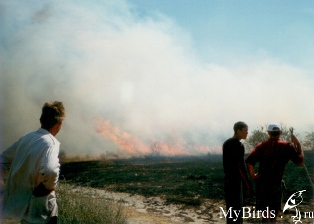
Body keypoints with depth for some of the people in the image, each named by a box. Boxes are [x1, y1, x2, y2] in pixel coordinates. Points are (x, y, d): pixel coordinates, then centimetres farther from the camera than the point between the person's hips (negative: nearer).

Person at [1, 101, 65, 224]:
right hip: (39, 209, -7)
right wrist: (49, 186, -20)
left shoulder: (26, 138, 3)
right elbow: (50, 171, -40)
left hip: (20, 200, 7)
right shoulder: (50, 143, -22)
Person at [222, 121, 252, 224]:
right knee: (237, 208, -4)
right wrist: (248, 184, -16)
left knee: (231, 207, 15)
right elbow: (241, 167, -19)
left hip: (228, 179, 9)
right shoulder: (238, 145, -16)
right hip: (236, 180, -9)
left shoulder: (226, 143, 13)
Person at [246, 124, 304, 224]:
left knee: (266, 210, 7)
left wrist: (252, 176, -6)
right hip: (277, 183, 0)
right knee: (275, 210, 20)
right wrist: (298, 144, 4)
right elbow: (300, 161, -3)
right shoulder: (287, 146, -4)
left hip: (262, 183, 0)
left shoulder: (262, 146, -5)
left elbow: (249, 161, -18)